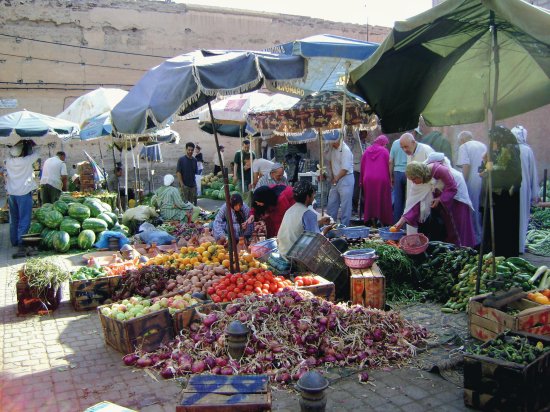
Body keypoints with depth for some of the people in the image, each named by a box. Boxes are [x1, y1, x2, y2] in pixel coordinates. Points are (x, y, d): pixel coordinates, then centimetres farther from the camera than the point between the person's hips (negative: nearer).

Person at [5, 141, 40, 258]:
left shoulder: (8, 161, -1)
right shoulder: (27, 161, -14)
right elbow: (36, 153, 1)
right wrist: (30, 146, 14)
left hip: (11, 193, 6)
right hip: (24, 194, -6)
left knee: (14, 220, 18)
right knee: (24, 221, -7)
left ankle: (14, 241, 31)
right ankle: (21, 246, -15)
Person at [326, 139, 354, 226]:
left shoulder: (345, 150, -18)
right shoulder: (332, 148, 7)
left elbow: (345, 169, -19)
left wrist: (336, 178, -7)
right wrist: (332, 176, 10)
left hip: (346, 179, -8)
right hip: (335, 180, 9)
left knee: (345, 205, -3)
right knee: (331, 203, 14)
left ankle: (344, 226, 4)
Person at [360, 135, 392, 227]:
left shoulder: (367, 150, 10)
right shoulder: (384, 151, -1)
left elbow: (362, 166, 10)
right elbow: (388, 166, -4)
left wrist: (362, 180, 15)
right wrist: (390, 180, 2)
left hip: (368, 180, 3)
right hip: (381, 179, -3)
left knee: (369, 201, 11)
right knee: (382, 201, 4)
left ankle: (369, 221, 11)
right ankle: (385, 222, 6)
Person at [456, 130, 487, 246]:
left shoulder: (463, 147, -3)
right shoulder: (483, 145, 16)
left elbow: (466, 166, -13)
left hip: (473, 183, -6)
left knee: (473, 211, 4)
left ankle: (476, 237, 10)